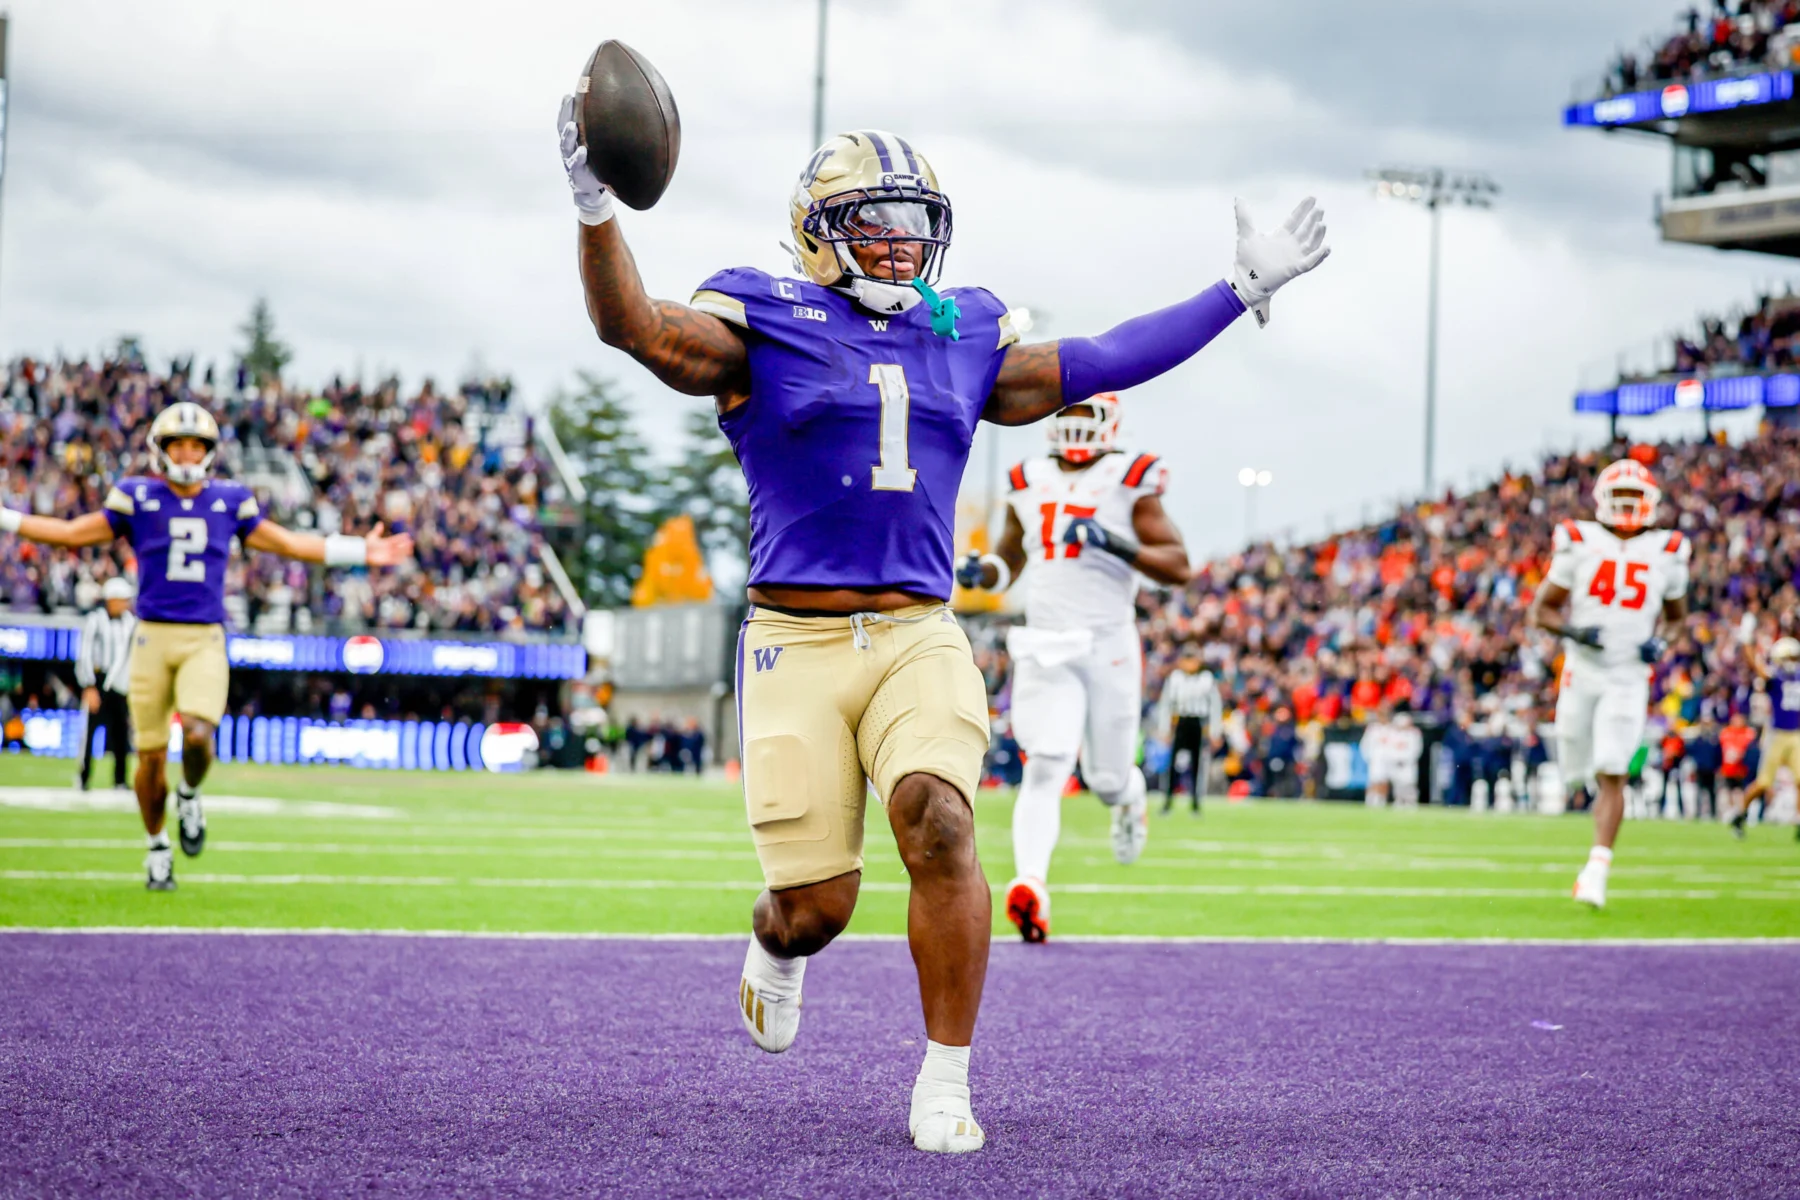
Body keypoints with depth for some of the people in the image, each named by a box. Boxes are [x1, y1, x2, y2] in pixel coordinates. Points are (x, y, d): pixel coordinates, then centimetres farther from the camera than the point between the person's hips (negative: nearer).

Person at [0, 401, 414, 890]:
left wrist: (361, 552, 15)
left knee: (198, 734, -21)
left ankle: (190, 795, 13)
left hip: (205, 640, 0)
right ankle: (156, 846, 25)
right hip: (153, 635, 0)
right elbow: (73, 533, 9)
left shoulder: (229, 501, 7)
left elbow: (287, 543, 17)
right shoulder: (138, 497, 2)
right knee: (151, 753, 3)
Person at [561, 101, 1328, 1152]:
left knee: (939, 822, -24)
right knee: (816, 905, -4)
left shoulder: (962, 341, 15)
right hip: (797, 640, -2)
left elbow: (1093, 365, 22)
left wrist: (1241, 290, 24)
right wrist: (595, 210, -30)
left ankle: (946, 1085, -11)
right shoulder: (767, 328, 2)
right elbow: (635, 325, -12)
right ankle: (777, 949, 38)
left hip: (920, 636, 2)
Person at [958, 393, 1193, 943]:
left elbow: (1178, 567, -7)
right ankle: (1031, 886, -28)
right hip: (1045, 646, 2)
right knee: (1045, 767, -15)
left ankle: (1133, 797, 46)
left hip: (1109, 645, -2)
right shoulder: (1029, 483, 11)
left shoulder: (1130, 481, -2)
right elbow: (1009, 562, 25)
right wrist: (979, 572, 1)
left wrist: (1116, 545, -22)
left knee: (1108, 779, 9)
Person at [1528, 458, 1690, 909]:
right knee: (1578, 767, 10)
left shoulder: (1666, 554, 3)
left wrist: (1661, 643, -3)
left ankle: (1597, 870, -14)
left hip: (1628, 679, -1)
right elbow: (1541, 610, 2)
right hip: (1581, 671, 1)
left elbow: (1677, 617, 19)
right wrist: (1572, 631, -17)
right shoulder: (1579, 544, -1)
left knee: (1611, 775, -12)